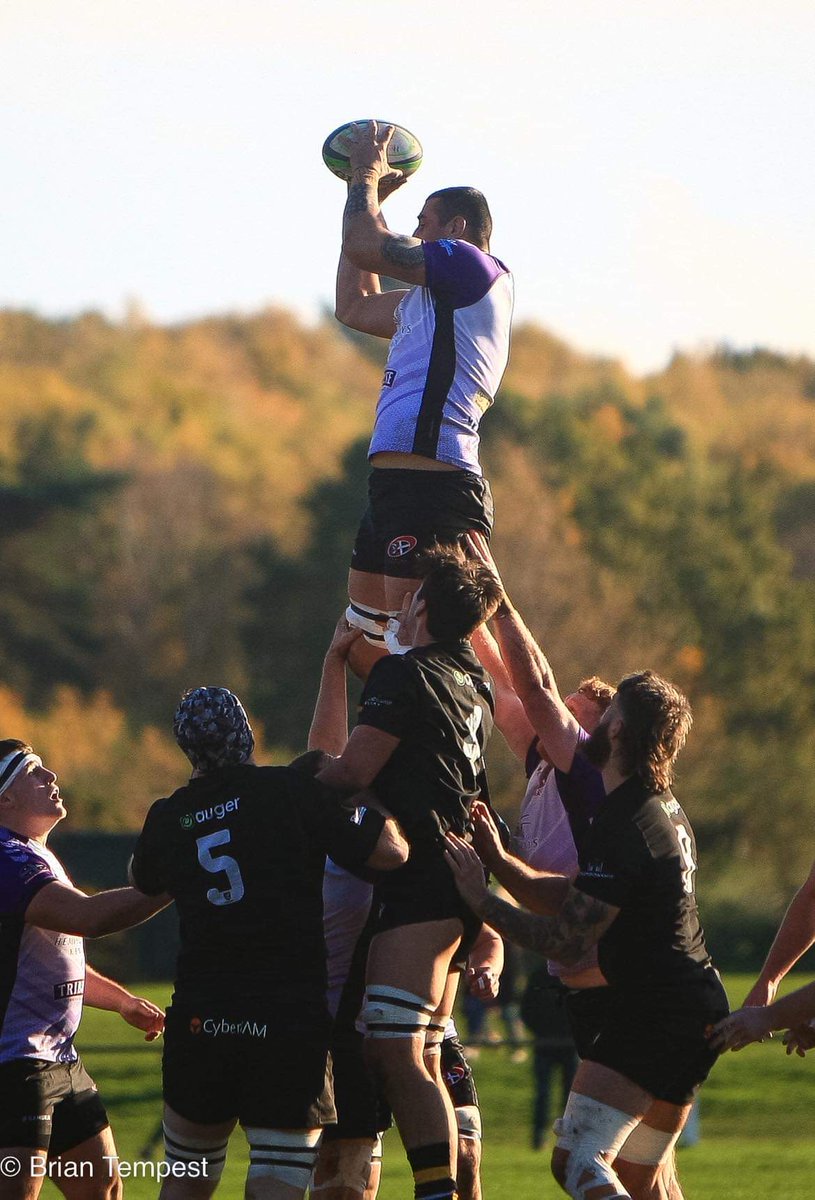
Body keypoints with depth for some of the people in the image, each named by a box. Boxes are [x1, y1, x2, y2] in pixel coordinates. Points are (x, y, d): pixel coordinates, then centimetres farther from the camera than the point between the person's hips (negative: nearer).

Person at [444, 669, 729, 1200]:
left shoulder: (622, 827, -19)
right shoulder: (667, 808, 12)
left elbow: (566, 942, -21)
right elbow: (574, 895, 18)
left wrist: (482, 900, -14)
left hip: (655, 1012, -10)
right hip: (700, 1005, 10)